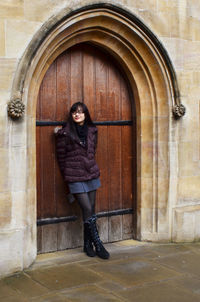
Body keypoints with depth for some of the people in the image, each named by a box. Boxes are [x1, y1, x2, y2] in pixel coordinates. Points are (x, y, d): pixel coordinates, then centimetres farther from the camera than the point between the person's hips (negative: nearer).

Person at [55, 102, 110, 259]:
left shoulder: (92, 131, 7)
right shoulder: (65, 134, -6)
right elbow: (61, 157, 1)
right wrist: (68, 175, 7)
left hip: (91, 175, 5)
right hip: (75, 178, -4)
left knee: (91, 210, 7)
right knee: (88, 210, -7)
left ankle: (88, 245, 19)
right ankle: (98, 245, 2)